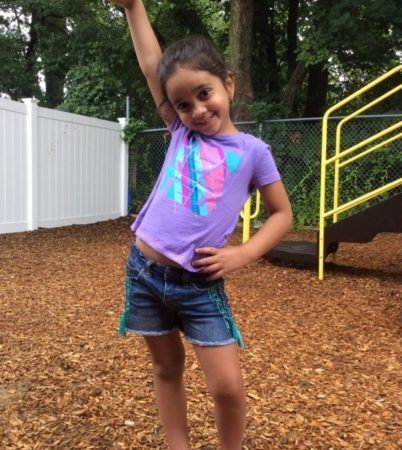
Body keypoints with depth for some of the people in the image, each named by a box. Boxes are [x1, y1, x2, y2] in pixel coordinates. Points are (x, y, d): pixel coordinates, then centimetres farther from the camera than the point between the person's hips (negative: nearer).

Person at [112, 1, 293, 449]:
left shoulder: (252, 151, -3)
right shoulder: (181, 132, 4)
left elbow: (282, 214, 3)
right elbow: (152, 65, 8)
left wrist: (242, 254, -10)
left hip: (199, 284, -3)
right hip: (144, 271, 3)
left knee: (228, 386, -2)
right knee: (167, 369, 16)